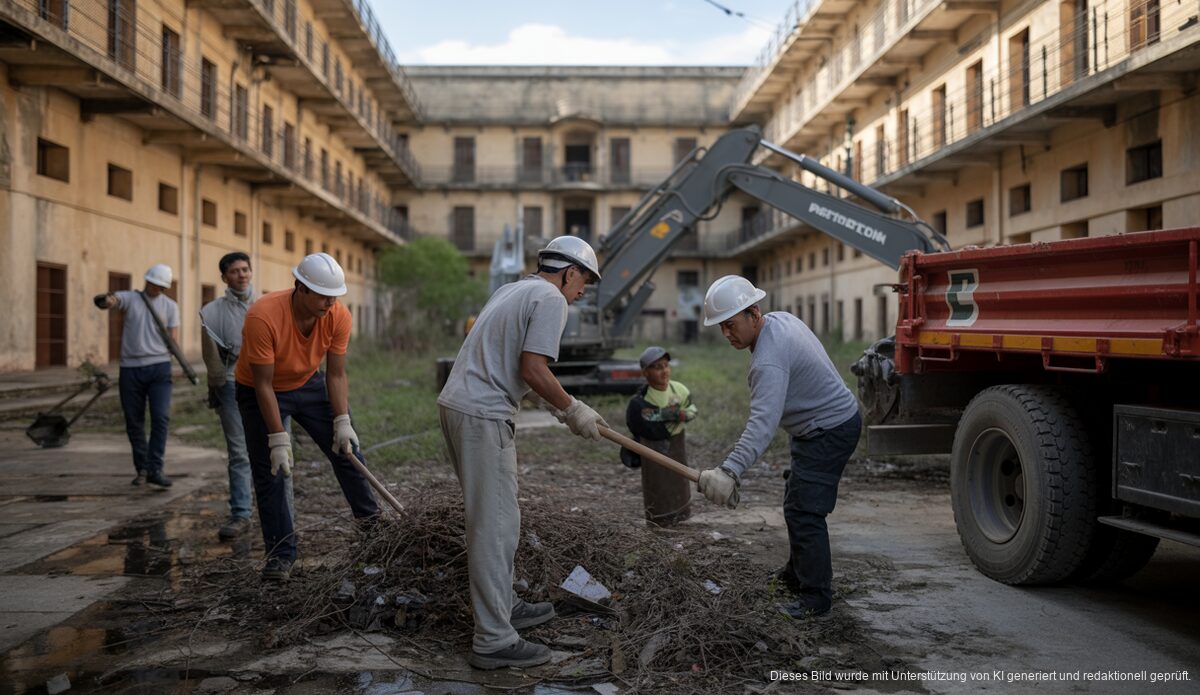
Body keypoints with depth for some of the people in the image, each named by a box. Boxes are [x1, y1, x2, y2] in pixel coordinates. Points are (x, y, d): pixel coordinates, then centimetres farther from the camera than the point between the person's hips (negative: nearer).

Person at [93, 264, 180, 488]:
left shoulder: (170, 306, 8)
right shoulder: (129, 297, 5)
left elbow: (173, 339, 7)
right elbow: (111, 300, -17)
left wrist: (173, 344, -14)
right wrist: (105, 301, -39)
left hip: (159, 367, 0)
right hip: (130, 368, 1)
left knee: (161, 417, -13)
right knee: (134, 422, 7)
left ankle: (155, 469, -8)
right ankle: (142, 468, 19)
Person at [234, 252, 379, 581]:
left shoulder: (338, 316, -22)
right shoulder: (263, 316, -35)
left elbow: (336, 375, -10)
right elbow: (263, 384, -29)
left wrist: (342, 422, -18)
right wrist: (278, 440, -28)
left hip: (308, 383, 4)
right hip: (260, 391, -4)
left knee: (346, 450, 5)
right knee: (270, 472, -5)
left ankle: (372, 521, 25)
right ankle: (281, 554, 8)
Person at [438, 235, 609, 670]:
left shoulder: (513, 290, 22)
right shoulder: (551, 299, -7)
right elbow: (533, 370, -17)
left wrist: (562, 406, 21)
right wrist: (573, 411, -4)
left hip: (456, 404, 10)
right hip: (483, 415, -10)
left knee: (492, 519, 20)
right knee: (495, 525, -5)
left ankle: (502, 606, 32)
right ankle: (494, 641, 0)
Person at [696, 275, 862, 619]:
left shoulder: (769, 359, -32)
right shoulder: (780, 318, 0)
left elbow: (763, 422, -45)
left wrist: (730, 471, -55)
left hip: (829, 432, -11)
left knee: (804, 511, -12)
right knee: (798, 504, 20)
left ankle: (816, 597, -5)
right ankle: (797, 574, 34)